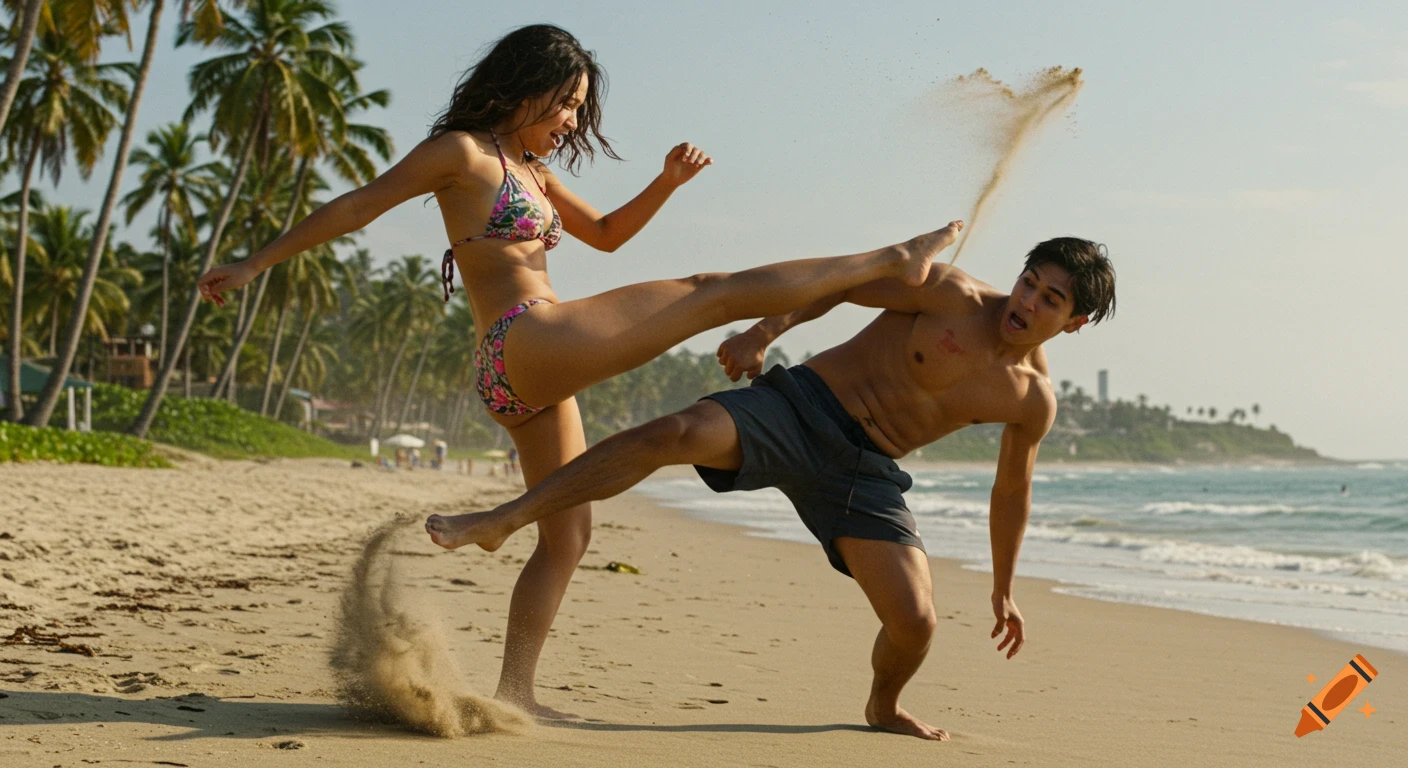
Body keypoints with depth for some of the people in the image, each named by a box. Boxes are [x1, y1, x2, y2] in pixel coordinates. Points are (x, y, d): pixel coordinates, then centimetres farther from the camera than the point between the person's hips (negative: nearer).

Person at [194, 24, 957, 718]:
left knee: (568, 534, 13)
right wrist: (256, 263, -2)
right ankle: (893, 261, -1)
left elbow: (607, 233, 30)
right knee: (716, 292, -6)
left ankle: (514, 688, 13)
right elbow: (354, 206, -3)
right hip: (529, 340, -10)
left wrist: (666, 183, 12)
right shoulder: (461, 152, -2)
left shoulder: (531, 170, 23)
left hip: (533, 379, 10)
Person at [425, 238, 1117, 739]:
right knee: (679, 434, -29)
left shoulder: (1034, 400, 4)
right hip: (798, 406, -3)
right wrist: (764, 331, -13)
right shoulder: (954, 296, -8)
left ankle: (883, 707, 27)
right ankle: (500, 522, -26)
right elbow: (840, 282, -2)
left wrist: (1003, 588, 23)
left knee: (915, 622, -11)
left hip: (864, 473, 3)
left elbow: (1012, 492, 18)